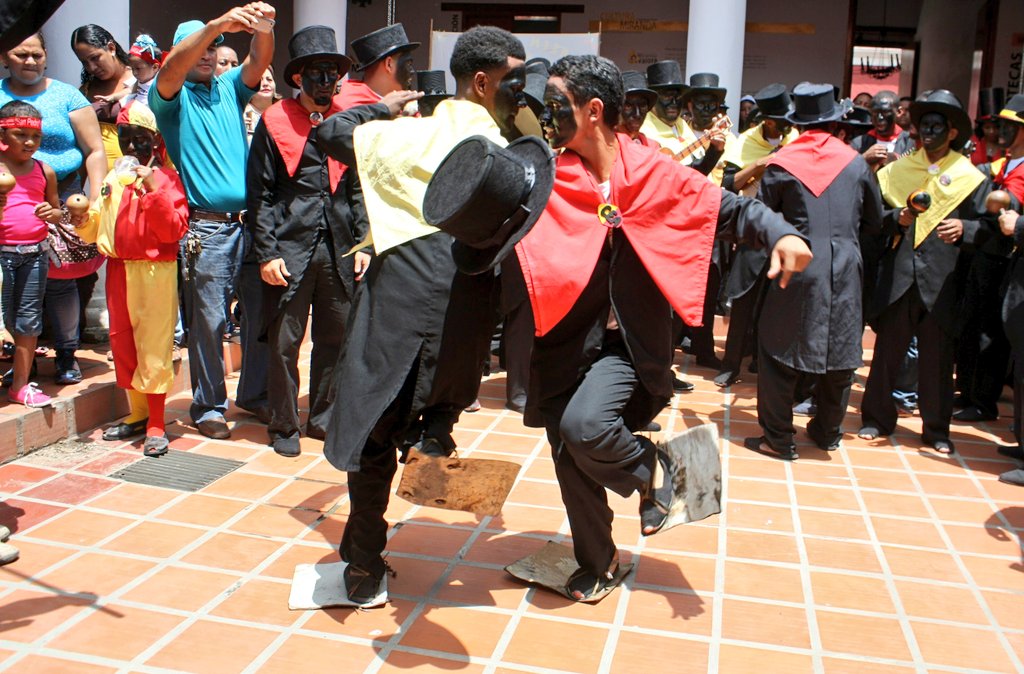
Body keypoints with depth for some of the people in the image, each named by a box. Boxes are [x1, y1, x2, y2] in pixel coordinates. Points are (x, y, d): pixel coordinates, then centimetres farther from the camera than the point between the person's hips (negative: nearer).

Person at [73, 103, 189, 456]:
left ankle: (156, 426, 2)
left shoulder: (166, 177, -2)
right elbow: (96, 228, 17)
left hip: (155, 272, -6)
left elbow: (174, 229, -13)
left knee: (153, 347, -5)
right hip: (118, 270, 6)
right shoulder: (113, 179, 14)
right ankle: (138, 414, 25)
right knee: (122, 344, 12)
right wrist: (83, 217, -3)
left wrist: (154, 189, -20)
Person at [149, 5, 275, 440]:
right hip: (206, 227, -4)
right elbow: (171, 69, -17)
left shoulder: (230, 89, 15)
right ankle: (208, 406, 13)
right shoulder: (173, 97, 4)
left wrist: (263, 28, -24)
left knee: (260, 310, 9)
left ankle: (255, 393, 25)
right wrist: (217, 24, -30)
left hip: (249, 219, 4)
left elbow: (258, 62, -2)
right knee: (208, 320, -1)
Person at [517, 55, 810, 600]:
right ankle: (596, 562, 35)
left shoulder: (653, 173, -5)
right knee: (570, 459, 9)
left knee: (583, 425, -27)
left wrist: (782, 234, -20)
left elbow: (728, 208, -3)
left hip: (626, 344, -3)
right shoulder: (546, 178, -2)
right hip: (565, 344, 3)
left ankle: (651, 469, 8)